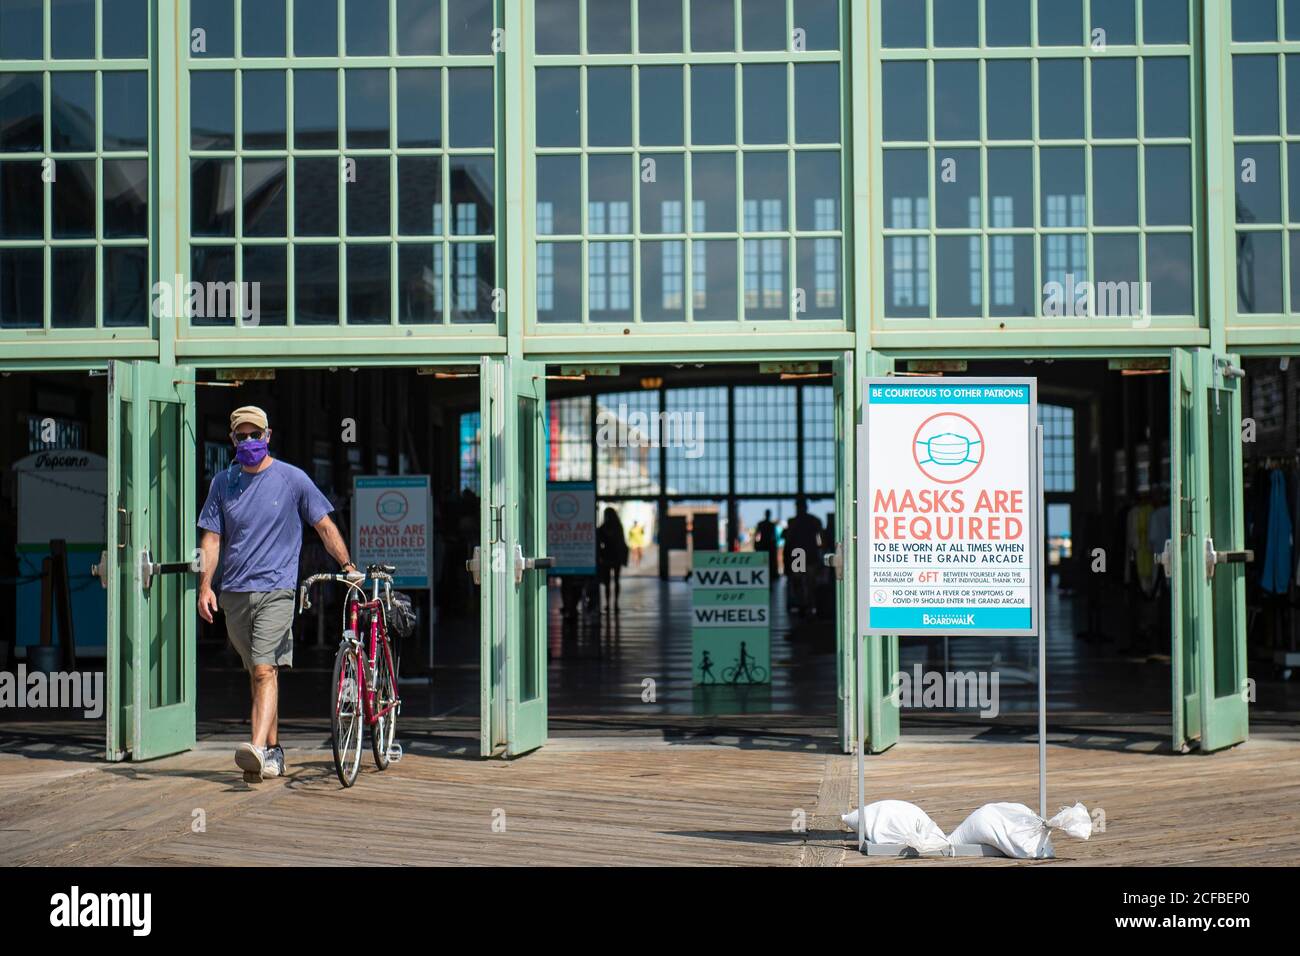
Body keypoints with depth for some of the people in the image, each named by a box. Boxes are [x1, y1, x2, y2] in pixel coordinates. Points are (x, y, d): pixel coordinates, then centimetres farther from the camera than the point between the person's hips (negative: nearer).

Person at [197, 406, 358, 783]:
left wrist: (347, 565, 3)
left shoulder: (292, 479, 0)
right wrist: (205, 585, -3)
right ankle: (273, 751, 21)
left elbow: (325, 525, 7)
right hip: (234, 592, 4)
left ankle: (258, 749, -29)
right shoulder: (223, 483, 9)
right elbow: (212, 537, 8)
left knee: (264, 670, -18)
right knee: (257, 673, 12)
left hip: (275, 588, -4)